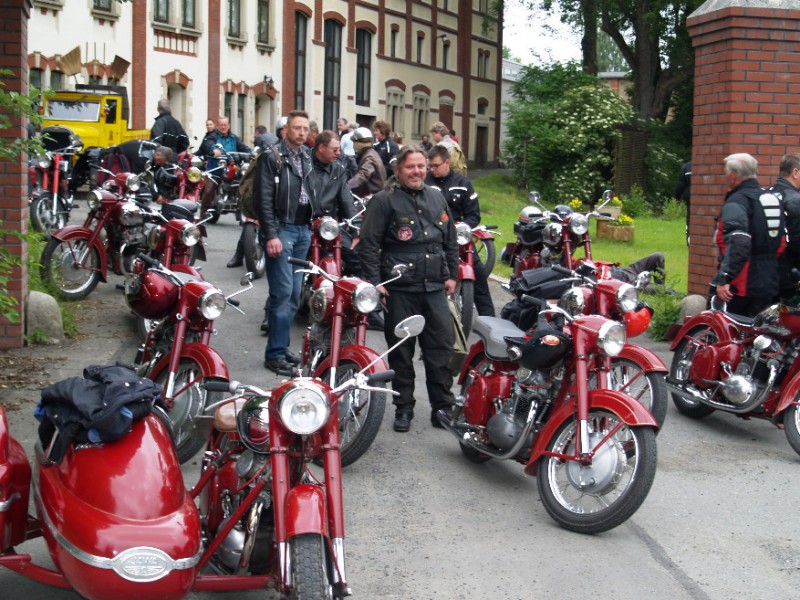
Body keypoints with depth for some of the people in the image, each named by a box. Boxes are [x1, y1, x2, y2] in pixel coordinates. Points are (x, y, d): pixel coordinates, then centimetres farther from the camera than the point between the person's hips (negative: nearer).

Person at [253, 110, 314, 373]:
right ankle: (274, 353, -4)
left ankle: (281, 345, 18)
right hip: (281, 230, -7)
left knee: (294, 293, 9)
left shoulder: (306, 156, 15)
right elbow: (263, 199, -12)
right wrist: (271, 235, -18)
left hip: (303, 230, 7)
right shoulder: (272, 157, -6)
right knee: (282, 292, -10)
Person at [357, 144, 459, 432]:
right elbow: (368, 244, -5)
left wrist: (451, 275, 17)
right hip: (399, 289, -4)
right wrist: (374, 281, -11)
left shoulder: (437, 198, 14)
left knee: (441, 348, 3)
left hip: (435, 289, 4)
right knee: (401, 351, 4)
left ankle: (443, 408, 12)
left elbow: (451, 241, 22)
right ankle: (403, 408, 14)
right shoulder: (384, 201, -3)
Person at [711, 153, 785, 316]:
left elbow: (738, 244, -27)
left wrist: (723, 279, -29)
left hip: (740, 286, -8)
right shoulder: (774, 199, 15)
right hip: (770, 286, 8)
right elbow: (781, 244, 20)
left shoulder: (736, 202, -13)